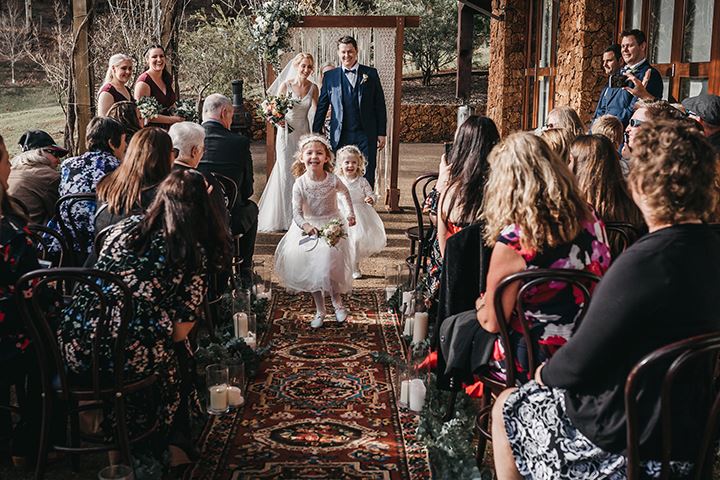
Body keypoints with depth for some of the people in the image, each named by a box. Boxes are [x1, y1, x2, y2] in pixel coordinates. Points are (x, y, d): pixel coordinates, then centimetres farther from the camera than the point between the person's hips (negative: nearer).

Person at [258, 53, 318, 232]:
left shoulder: (313, 88, 3)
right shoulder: (285, 85, -6)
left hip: (304, 133, 3)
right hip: (286, 133, -3)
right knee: (286, 173, -3)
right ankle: (284, 217, 6)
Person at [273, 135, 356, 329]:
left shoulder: (333, 180, -13)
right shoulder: (300, 184, -16)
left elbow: (345, 193, 11)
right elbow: (297, 212, -20)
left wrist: (351, 214, 14)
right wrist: (305, 225, -39)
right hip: (309, 228, 1)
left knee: (329, 266, -13)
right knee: (311, 270, 4)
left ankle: (337, 302, 13)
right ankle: (320, 310, 19)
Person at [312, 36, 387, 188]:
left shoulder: (371, 73, 6)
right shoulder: (330, 76, 7)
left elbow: (380, 105, 7)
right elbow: (321, 107, 10)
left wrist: (382, 133, 2)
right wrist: (315, 135, 6)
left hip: (366, 136, 0)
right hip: (340, 137, 1)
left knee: (367, 178, 0)